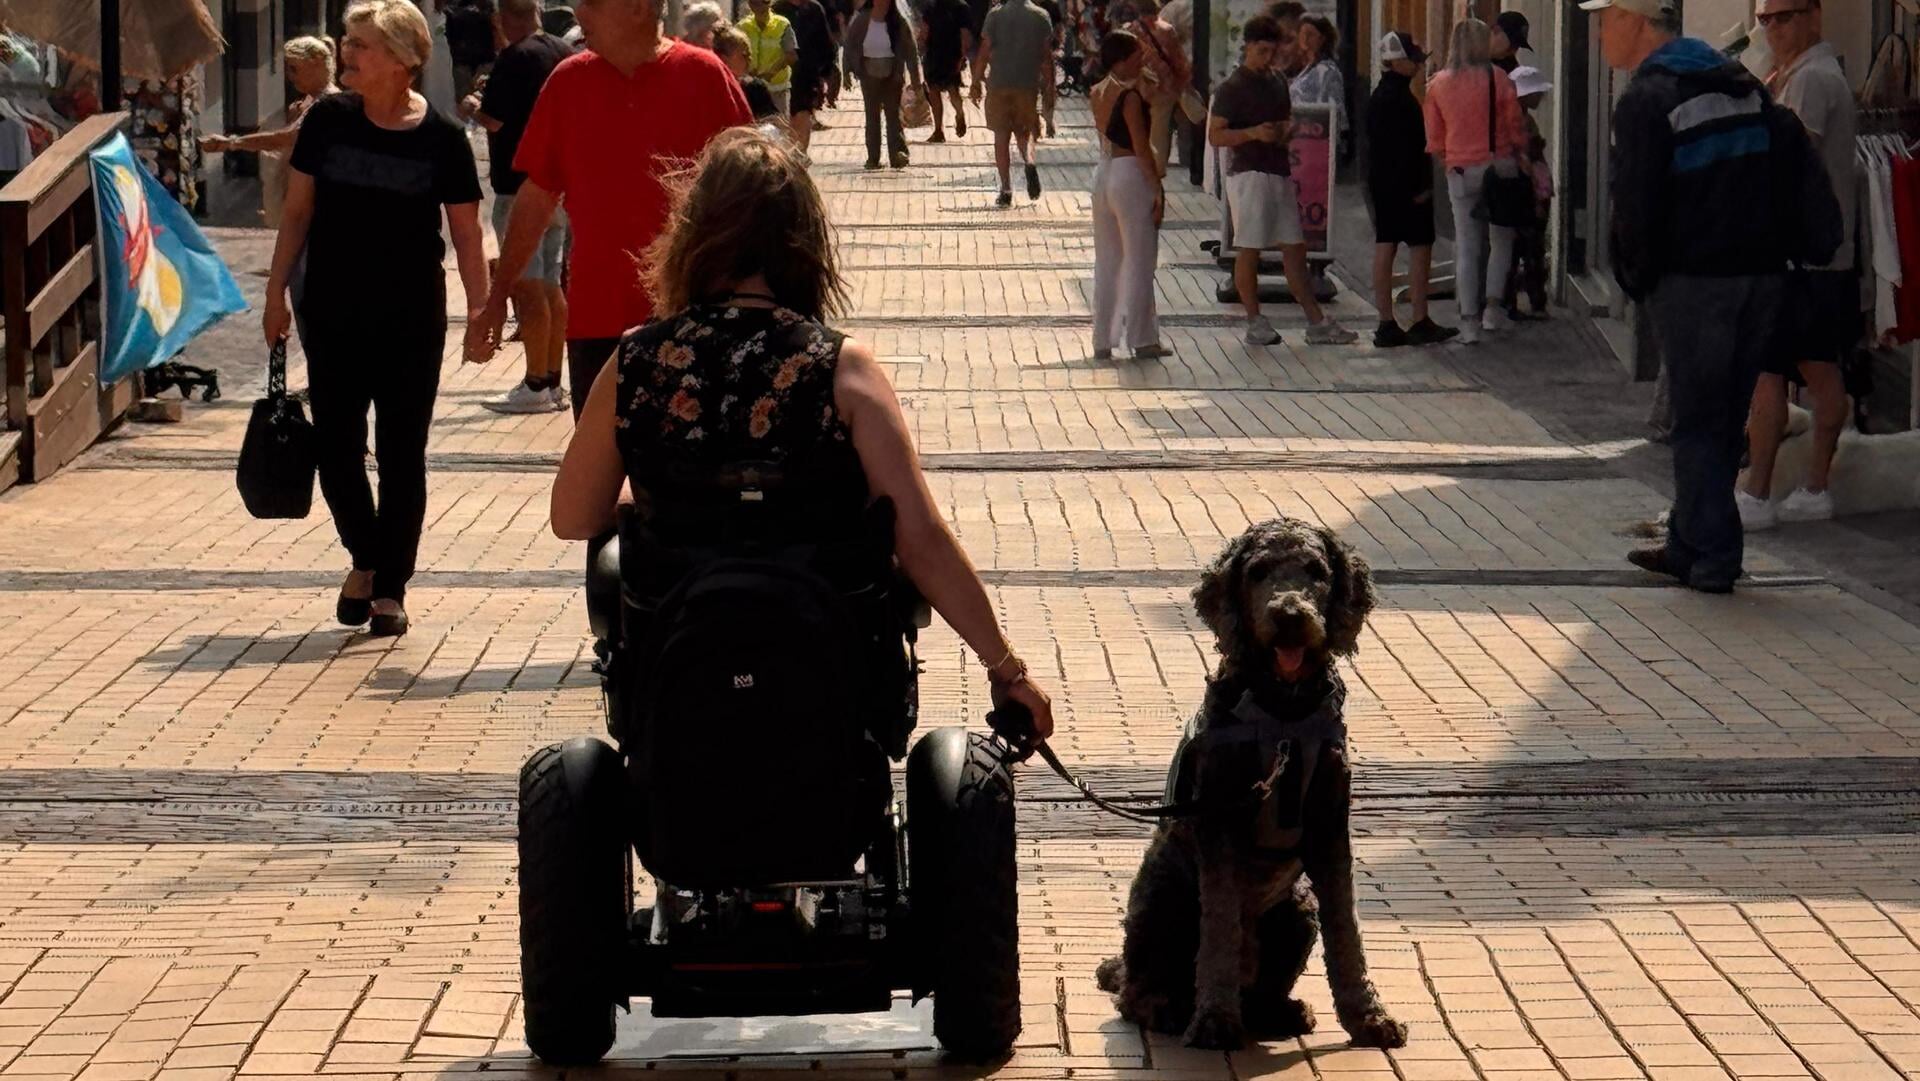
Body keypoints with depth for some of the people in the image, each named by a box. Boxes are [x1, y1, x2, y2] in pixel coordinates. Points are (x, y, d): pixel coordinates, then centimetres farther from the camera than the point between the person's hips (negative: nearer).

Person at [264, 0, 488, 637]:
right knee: (335, 446, 5)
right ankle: (365, 559, 29)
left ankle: (390, 586, 13)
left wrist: (480, 310, -5)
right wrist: (276, 292, 4)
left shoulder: (441, 139, -6)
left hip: (412, 319, -2)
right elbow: (297, 211, 6)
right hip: (332, 314, 2)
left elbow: (466, 233, -1)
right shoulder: (328, 121, -2)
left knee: (402, 454, 3)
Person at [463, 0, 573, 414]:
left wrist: (472, 107, 3)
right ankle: (553, 382, 15)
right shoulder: (565, 54, 8)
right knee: (550, 285, 12)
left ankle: (537, 385, -6)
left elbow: (494, 119, -19)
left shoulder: (515, 58, -15)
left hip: (520, 183, -8)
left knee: (526, 286, -5)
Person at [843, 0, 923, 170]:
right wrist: (848, 71, -6)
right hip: (869, 75, 1)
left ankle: (898, 154, -14)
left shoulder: (899, 22, -5)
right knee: (872, 114, 6)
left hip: (892, 75, -1)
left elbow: (911, 51, -4)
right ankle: (873, 158, 8)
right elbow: (849, 47, 2)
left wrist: (916, 78, -8)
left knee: (893, 112, -7)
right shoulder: (861, 21, -3)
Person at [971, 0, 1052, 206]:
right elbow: (1046, 55, 2)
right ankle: (1030, 162, -14)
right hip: (1029, 84, 1)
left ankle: (1006, 190, 1)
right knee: (1024, 131, 18)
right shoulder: (1041, 17, 0)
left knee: (1001, 136, 6)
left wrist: (976, 82, 2)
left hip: (999, 84, -1)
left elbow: (985, 51, -6)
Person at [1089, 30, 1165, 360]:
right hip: (1131, 175, -8)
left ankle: (1102, 341, 14)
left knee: (1106, 262, 13)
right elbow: (1141, 149, -17)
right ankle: (1142, 341, 3)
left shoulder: (1097, 93, 7)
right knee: (1139, 261, 0)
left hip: (1103, 173, 8)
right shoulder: (1130, 97, -16)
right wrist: (1158, 189, -13)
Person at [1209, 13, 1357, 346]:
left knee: (1295, 250, 7)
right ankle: (1255, 323, 4)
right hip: (1248, 173, -7)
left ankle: (1317, 322, 8)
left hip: (1280, 173, 7)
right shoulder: (1232, 88, -6)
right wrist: (1254, 133, -25)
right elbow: (1215, 135, -12)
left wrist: (1287, 132, 8)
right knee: (1249, 250, -3)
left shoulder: (1277, 82, 16)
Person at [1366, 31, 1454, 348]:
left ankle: (1387, 325, 8)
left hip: (1382, 186, 10)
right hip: (1406, 187, -10)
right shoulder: (1399, 98, -16)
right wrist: (1419, 186, -18)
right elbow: (1407, 147, -21)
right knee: (1420, 247, -3)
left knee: (1384, 248, 7)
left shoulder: (1378, 96, 15)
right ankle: (1420, 323, -2)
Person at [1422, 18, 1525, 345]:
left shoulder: (1438, 85, 2)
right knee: (1502, 238, 12)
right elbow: (1516, 127, -1)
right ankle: (1493, 306, 2)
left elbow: (1434, 138, 8)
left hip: (1460, 171, 2)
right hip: (1499, 165, -2)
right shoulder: (1497, 79, -7)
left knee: (1467, 245, 5)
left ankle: (1469, 320, 1)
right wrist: (1520, 155, 15)